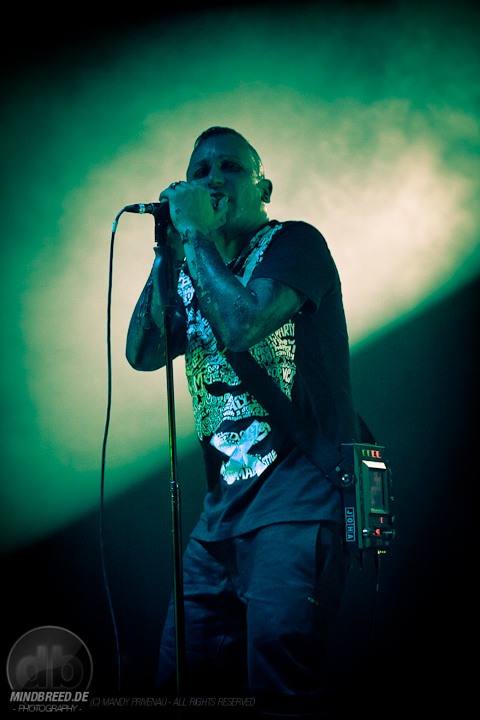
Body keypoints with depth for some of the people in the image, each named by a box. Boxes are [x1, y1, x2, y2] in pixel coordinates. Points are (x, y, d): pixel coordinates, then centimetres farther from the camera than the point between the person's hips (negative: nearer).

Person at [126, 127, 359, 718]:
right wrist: (168, 249, 1)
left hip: (299, 499, -7)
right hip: (223, 509, 7)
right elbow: (143, 354, 5)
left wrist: (194, 234, -8)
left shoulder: (294, 243, -1)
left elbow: (242, 327, -19)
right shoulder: (194, 271, 18)